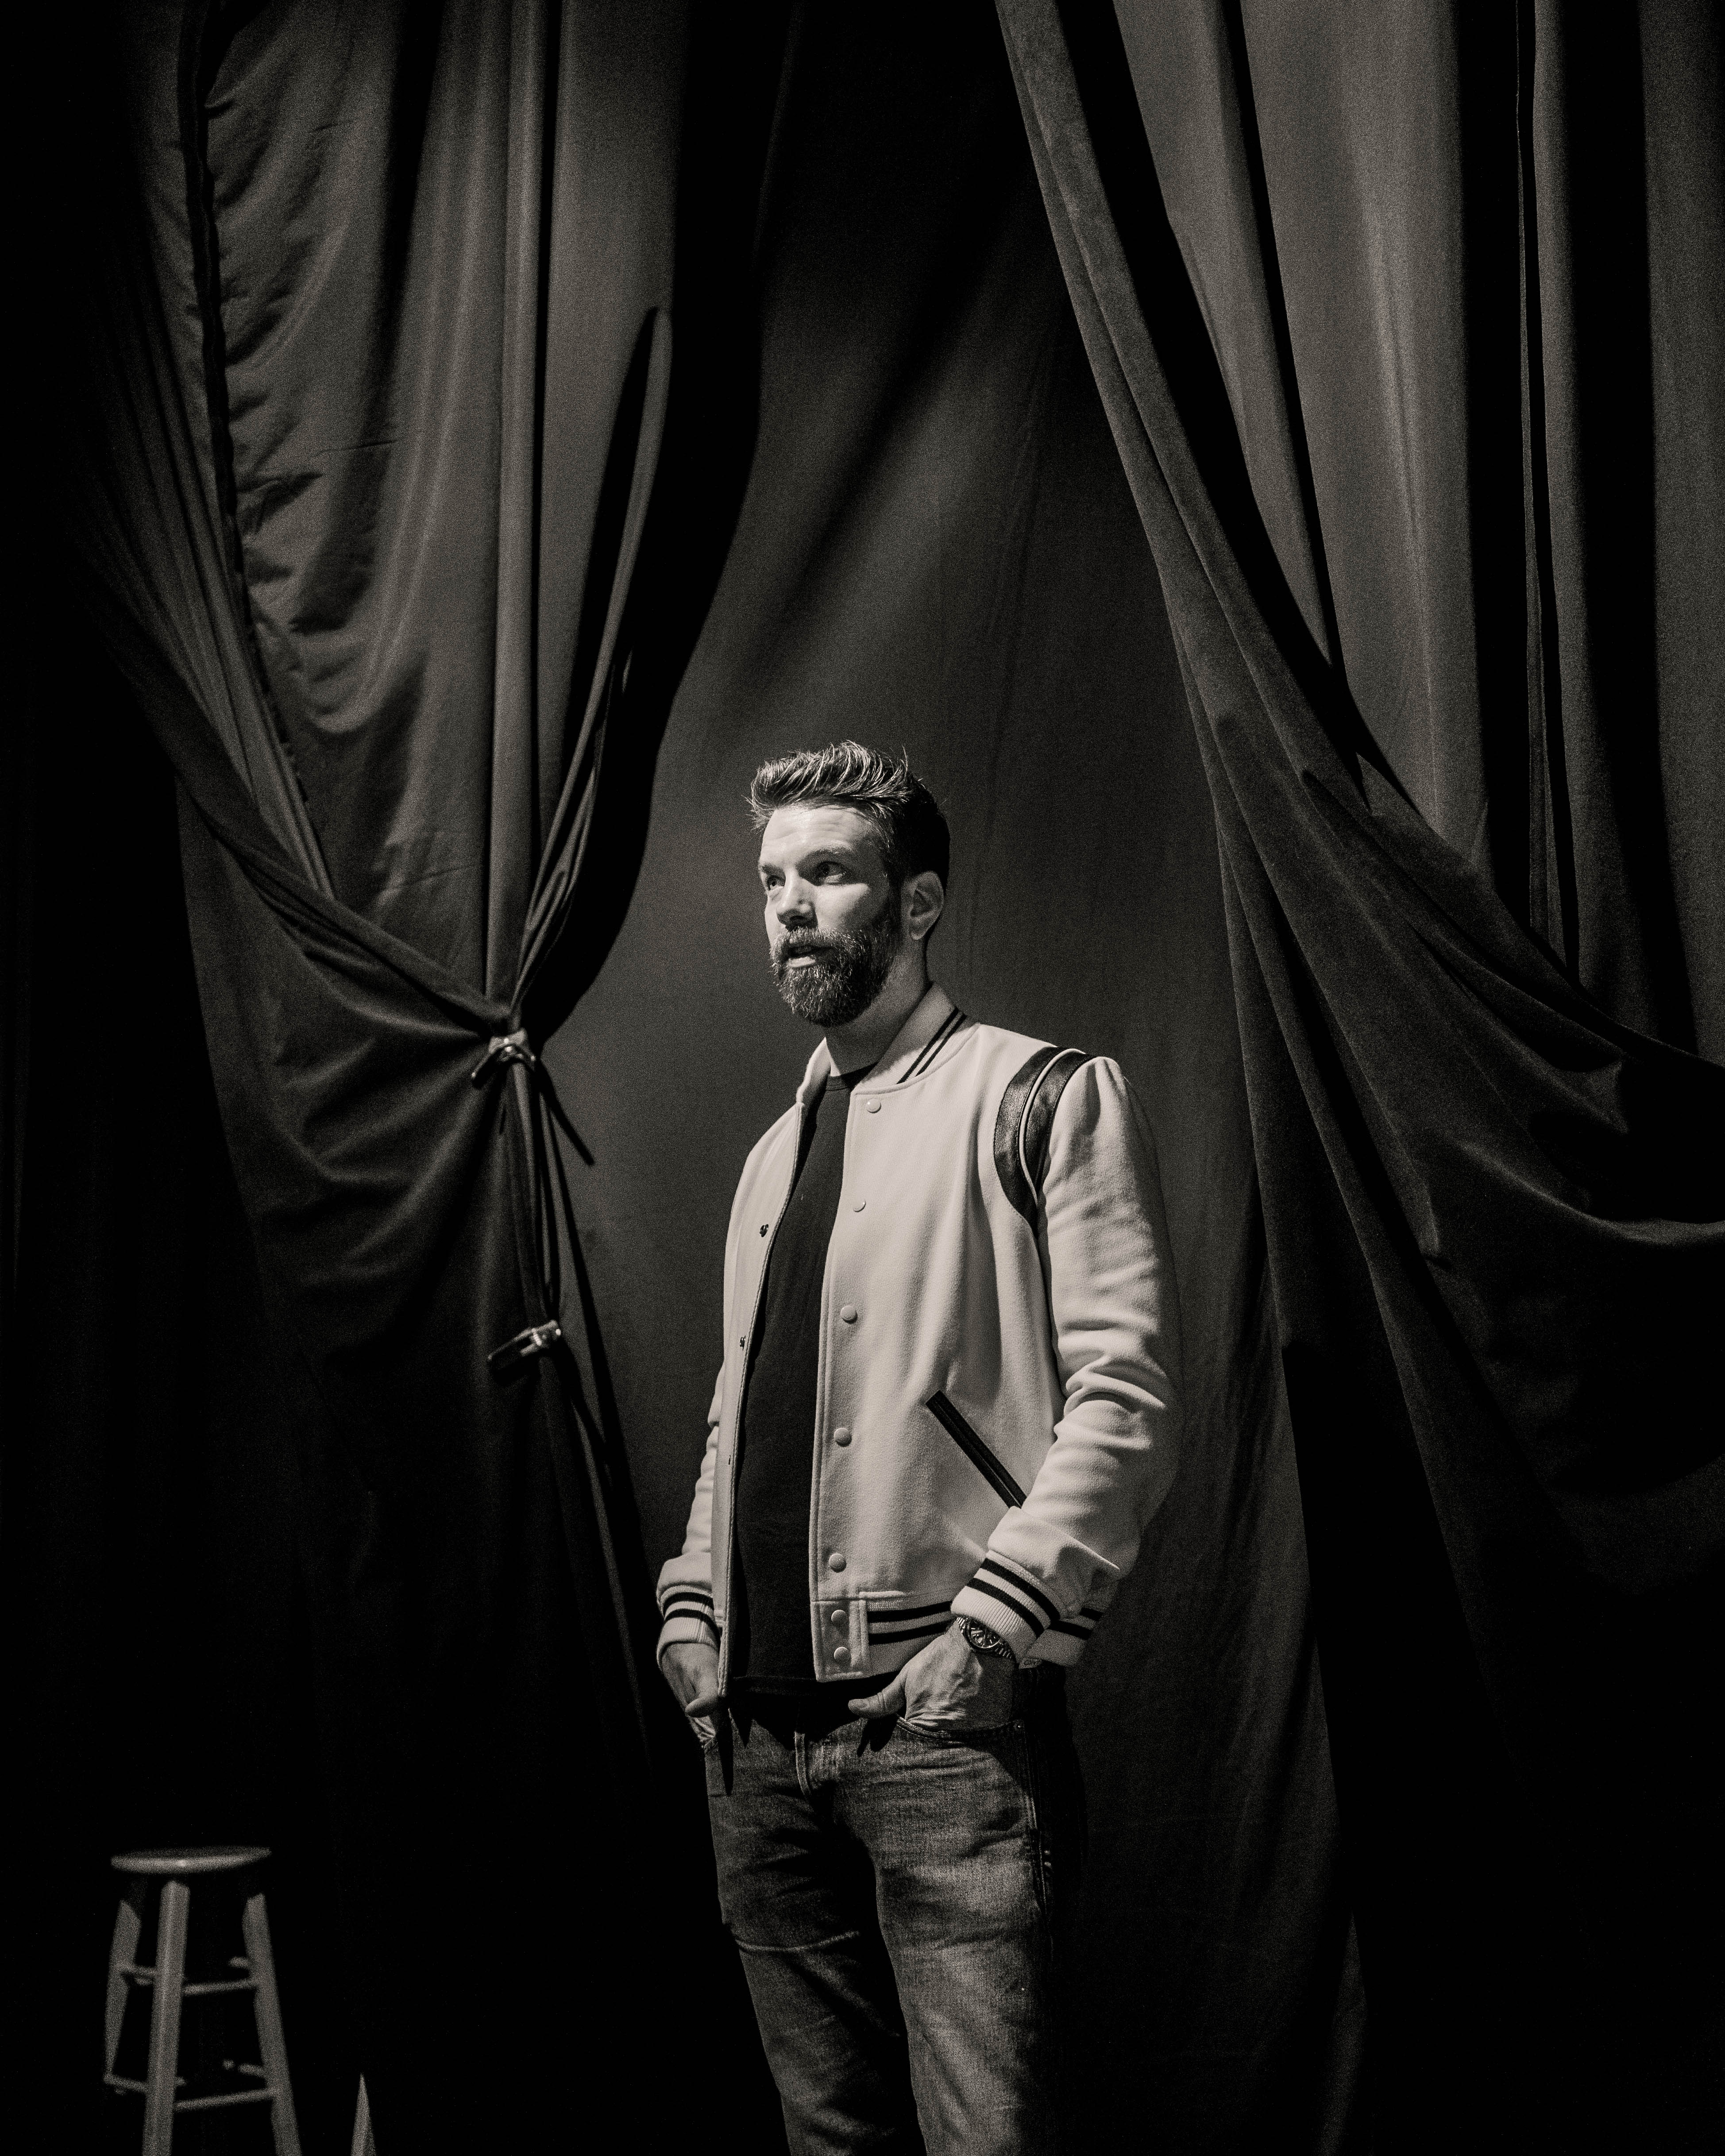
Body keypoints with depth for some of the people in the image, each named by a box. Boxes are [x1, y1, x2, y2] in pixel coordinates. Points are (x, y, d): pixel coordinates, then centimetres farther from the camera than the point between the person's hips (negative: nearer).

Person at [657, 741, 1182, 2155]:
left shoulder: (1044, 1096, -1)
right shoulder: (776, 1155, 22)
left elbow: (1129, 1394, -9)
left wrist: (997, 1622, -16)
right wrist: (695, 1597, 11)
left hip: (945, 1718, -7)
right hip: (759, 1730, 7)